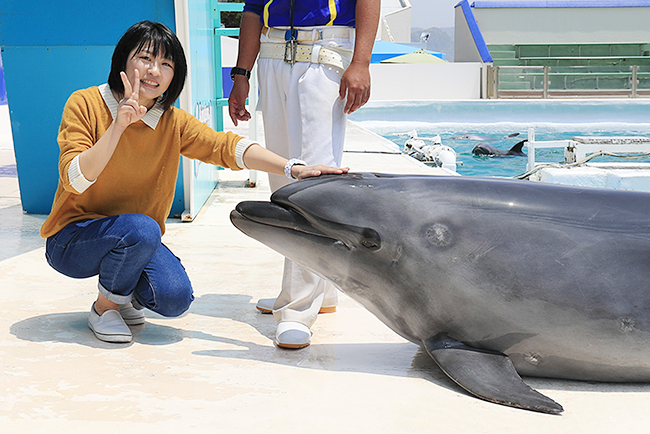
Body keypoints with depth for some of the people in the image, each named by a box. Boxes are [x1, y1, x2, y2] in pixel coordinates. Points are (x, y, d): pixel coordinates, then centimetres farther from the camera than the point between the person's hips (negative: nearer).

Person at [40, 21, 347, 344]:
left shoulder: (173, 123, -4)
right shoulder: (84, 104, -14)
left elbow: (227, 147, -15)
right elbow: (75, 180, -23)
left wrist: (293, 169, -29)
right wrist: (119, 125, -35)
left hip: (138, 243, 3)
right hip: (72, 239, -3)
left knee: (175, 297, -21)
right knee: (142, 229, -33)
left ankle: (125, 294, 14)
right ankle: (105, 306, -4)